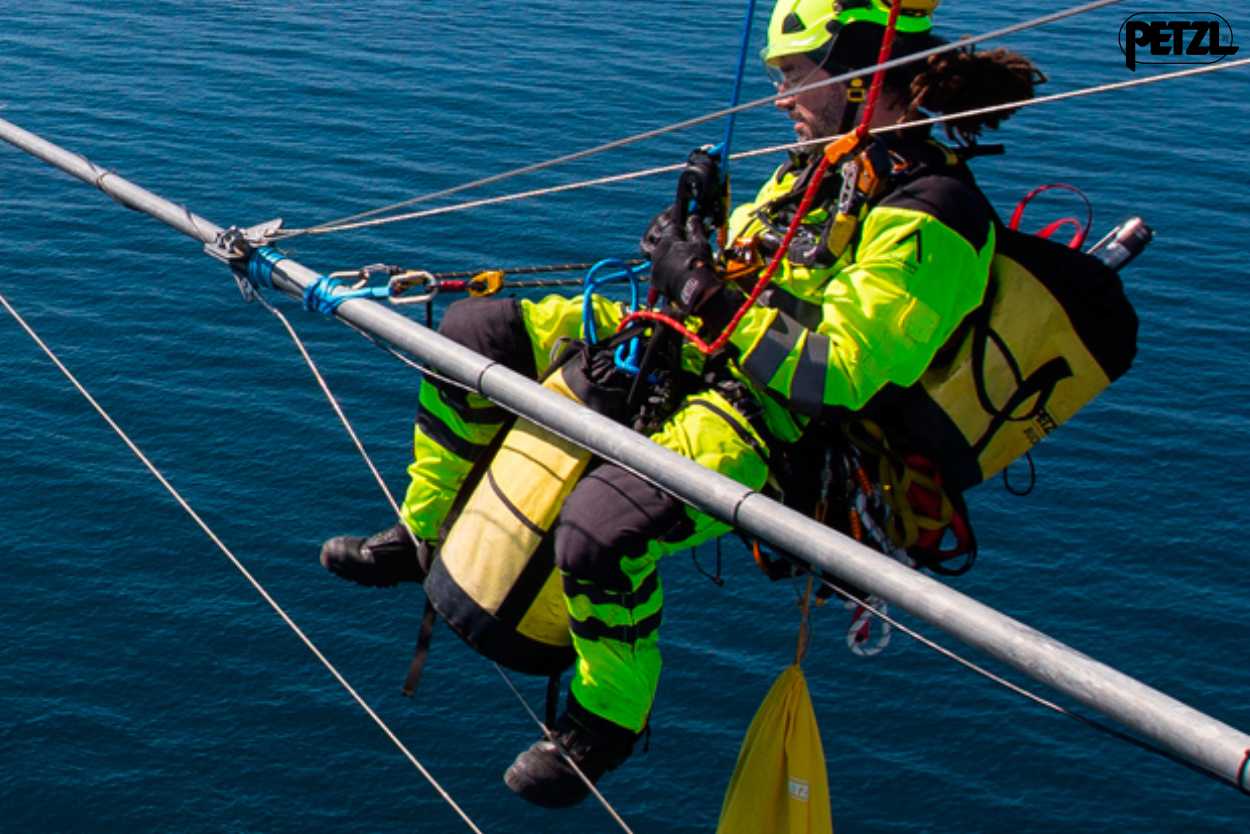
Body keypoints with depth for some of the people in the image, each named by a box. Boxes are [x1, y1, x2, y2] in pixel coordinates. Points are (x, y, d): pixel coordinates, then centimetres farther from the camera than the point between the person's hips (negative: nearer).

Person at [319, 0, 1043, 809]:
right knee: (473, 335, 6)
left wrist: (706, 292, -22)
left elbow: (837, 376, -26)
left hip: (776, 437, -9)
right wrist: (697, 244, 4)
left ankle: (608, 718, -5)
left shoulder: (928, 215, -19)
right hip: (703, 358, 10)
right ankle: (427, 536, 25)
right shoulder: (827, 164, 9)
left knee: (602, 520, -35)